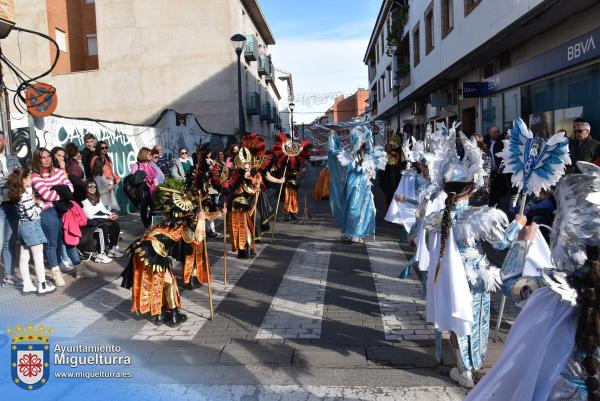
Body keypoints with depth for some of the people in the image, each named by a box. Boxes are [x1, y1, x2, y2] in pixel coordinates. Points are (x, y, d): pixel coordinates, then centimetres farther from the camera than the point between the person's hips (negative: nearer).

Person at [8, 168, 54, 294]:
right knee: (38, 256, -2)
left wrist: (34, 201, 2)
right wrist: (39, 207, -4)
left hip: (23, 226, 9)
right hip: (31, 227, -9)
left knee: (24, 257, 11)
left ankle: (27, 285, 19)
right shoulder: (26, 196, -20)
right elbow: (32, 215, -20)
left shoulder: (19, 194, 6)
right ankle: (42, 285, 4)